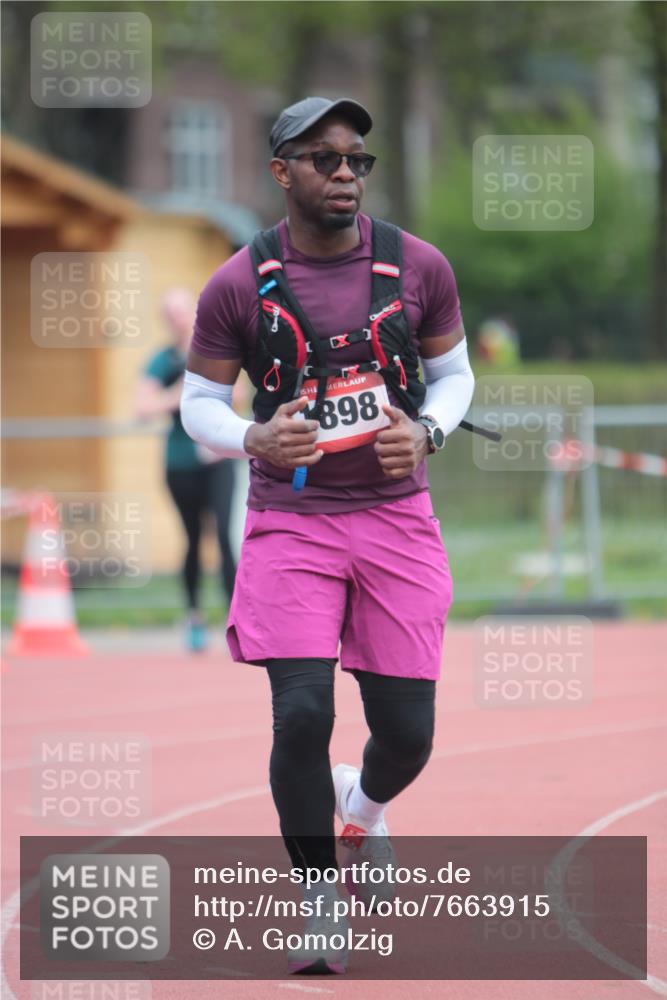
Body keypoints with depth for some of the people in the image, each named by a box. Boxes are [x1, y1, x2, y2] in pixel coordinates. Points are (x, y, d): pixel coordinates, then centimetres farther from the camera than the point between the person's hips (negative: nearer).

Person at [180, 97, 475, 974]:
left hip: (397, 517, 2)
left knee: (407, 730, 1)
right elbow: (199, 403, 4)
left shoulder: (419, 267, -1)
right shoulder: (238, 287, -5)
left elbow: (454, 373, 12)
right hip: (291, 524, -2)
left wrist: (427, 432, -9)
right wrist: (254, 440, -17)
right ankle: (321, 907, 2)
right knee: (302, 713, -16)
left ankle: (363, 806, 39)